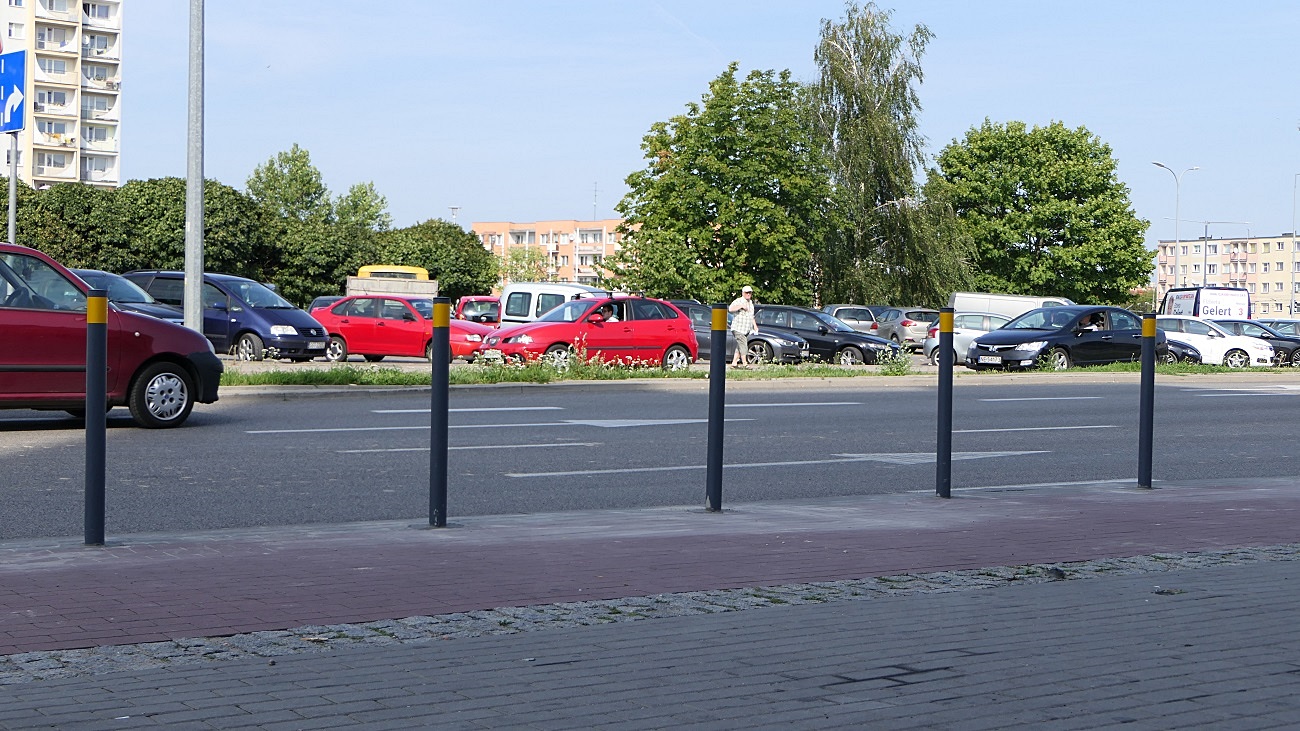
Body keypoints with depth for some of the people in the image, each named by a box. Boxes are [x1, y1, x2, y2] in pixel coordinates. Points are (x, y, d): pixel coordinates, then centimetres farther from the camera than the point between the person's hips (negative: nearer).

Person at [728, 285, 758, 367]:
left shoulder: (751, 303, 18)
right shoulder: (738, 301, -8)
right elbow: (730, 309, -26)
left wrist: (755, 325, 21)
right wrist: (741, 306, -27)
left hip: (746, 330, 8)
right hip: (738, 329, -8)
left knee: (740, 346, 8)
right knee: (743, 346, -13)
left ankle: (734, 362, 12)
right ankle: (744, 363, -14)